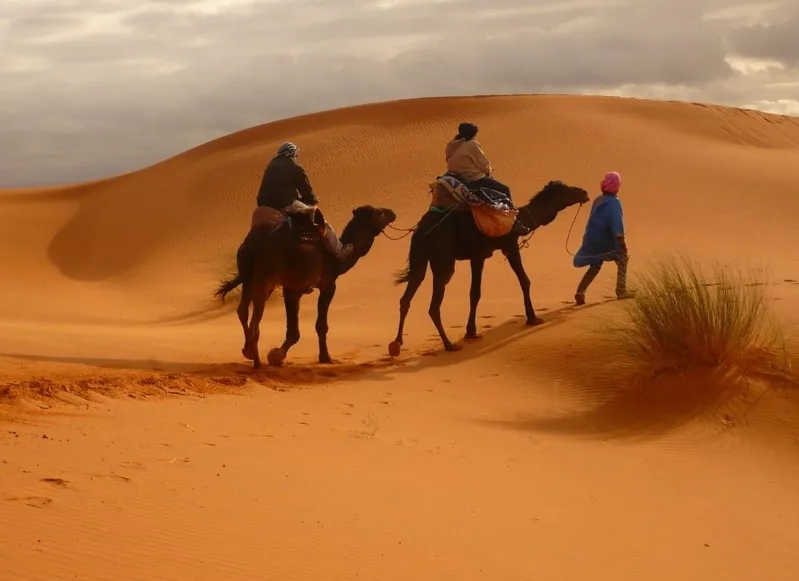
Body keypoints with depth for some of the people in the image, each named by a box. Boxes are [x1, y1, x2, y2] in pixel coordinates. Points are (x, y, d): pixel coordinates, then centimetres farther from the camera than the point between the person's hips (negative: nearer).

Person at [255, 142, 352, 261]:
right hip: (286, 205, -7)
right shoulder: (295, 166, 0)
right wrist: (313, 200, 24)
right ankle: (340, 252, 5)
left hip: (267, 205, 7)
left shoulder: (272, 165, 19)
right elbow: (306, 189, 2)